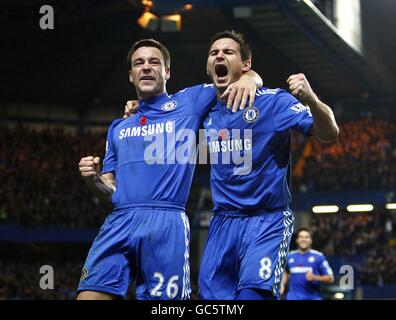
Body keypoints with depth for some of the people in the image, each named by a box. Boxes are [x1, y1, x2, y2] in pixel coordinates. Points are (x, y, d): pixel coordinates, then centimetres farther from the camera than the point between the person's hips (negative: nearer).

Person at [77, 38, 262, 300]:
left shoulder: (188, 103, 15)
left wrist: (248, 79, -6)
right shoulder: (118, 129, 26)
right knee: (89, 294, -12)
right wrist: (94, 179, 2)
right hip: (119, 222, 3)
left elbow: (249, 77, 17)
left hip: (166, 223, -3)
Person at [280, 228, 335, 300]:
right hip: (294, 297, 2)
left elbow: (330, 278, -2)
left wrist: (315, 277, -18)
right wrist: (282, 284, 15)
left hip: (312, 297, -2)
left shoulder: (318, 256, -1)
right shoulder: (290, 256, 10)